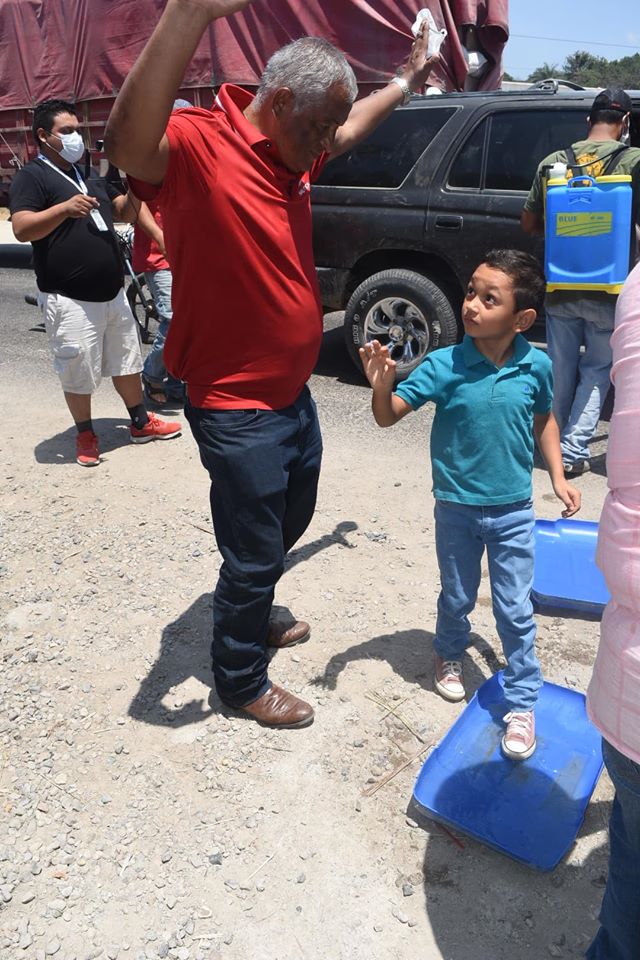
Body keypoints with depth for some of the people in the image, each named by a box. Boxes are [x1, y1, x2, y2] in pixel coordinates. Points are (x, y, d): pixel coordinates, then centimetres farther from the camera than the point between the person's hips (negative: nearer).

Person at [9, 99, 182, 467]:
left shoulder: (89, 176, 17)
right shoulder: (31, 177, -7)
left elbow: (123, 212, 18)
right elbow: (21, 228, -20)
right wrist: (64, 208, -34)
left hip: (113, 293, 7)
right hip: (70, 300, -7)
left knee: (127, 361, 16)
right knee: (79, 373, 2)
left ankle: (141, 423, 31)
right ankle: (86, 435, 19)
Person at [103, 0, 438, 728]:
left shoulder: (291, 154, 5)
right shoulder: (198, 144, -21)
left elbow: (350, 127, 28)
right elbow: (127, 143, -45)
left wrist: (408, 81, 34)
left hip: (292, 395, 9)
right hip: (236, 411, -9)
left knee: (288, 524, 26)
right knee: (255, 553, 6)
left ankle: (253, 620, 51)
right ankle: (240, 681, 31)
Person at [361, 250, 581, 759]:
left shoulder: (536, 367, -10)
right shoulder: (444, 365, -16)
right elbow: (389, 416, -16)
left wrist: (558, 476, 5)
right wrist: (382, 385, -36)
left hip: (513, 511, 1)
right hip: (456, 508, 0)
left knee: (516, 611, 7)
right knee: (457, 597, 19)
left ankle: (522, 703, 25)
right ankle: (450, 655, 50)